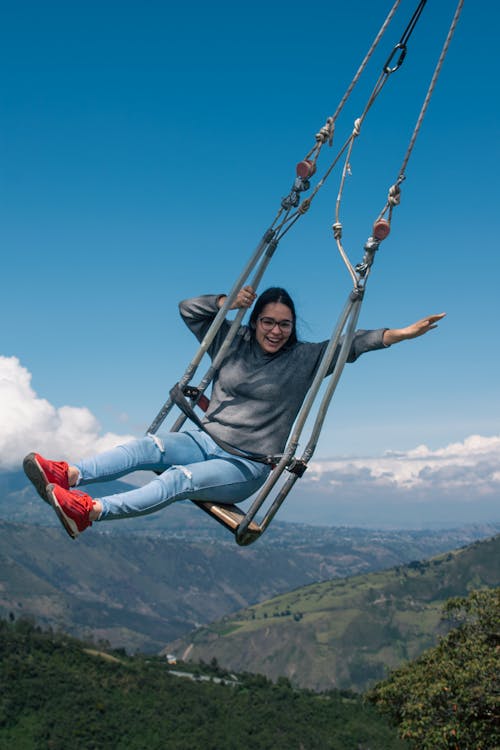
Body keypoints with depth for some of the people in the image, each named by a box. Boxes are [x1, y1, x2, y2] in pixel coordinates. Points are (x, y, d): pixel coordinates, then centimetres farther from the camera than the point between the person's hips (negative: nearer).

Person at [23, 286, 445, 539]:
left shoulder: (304, 360, 1)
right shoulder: (231, 343, 9)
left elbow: (351, 344, -5)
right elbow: (188, 308, 10)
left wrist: (400, 334, -16)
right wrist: (229, 302, -4)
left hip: (247, 466, -4)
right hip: (206, 441, 4)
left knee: (180, 479, -31)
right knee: (151, 447, -26)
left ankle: (90, 511, -50)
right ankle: (70, 475, -47)